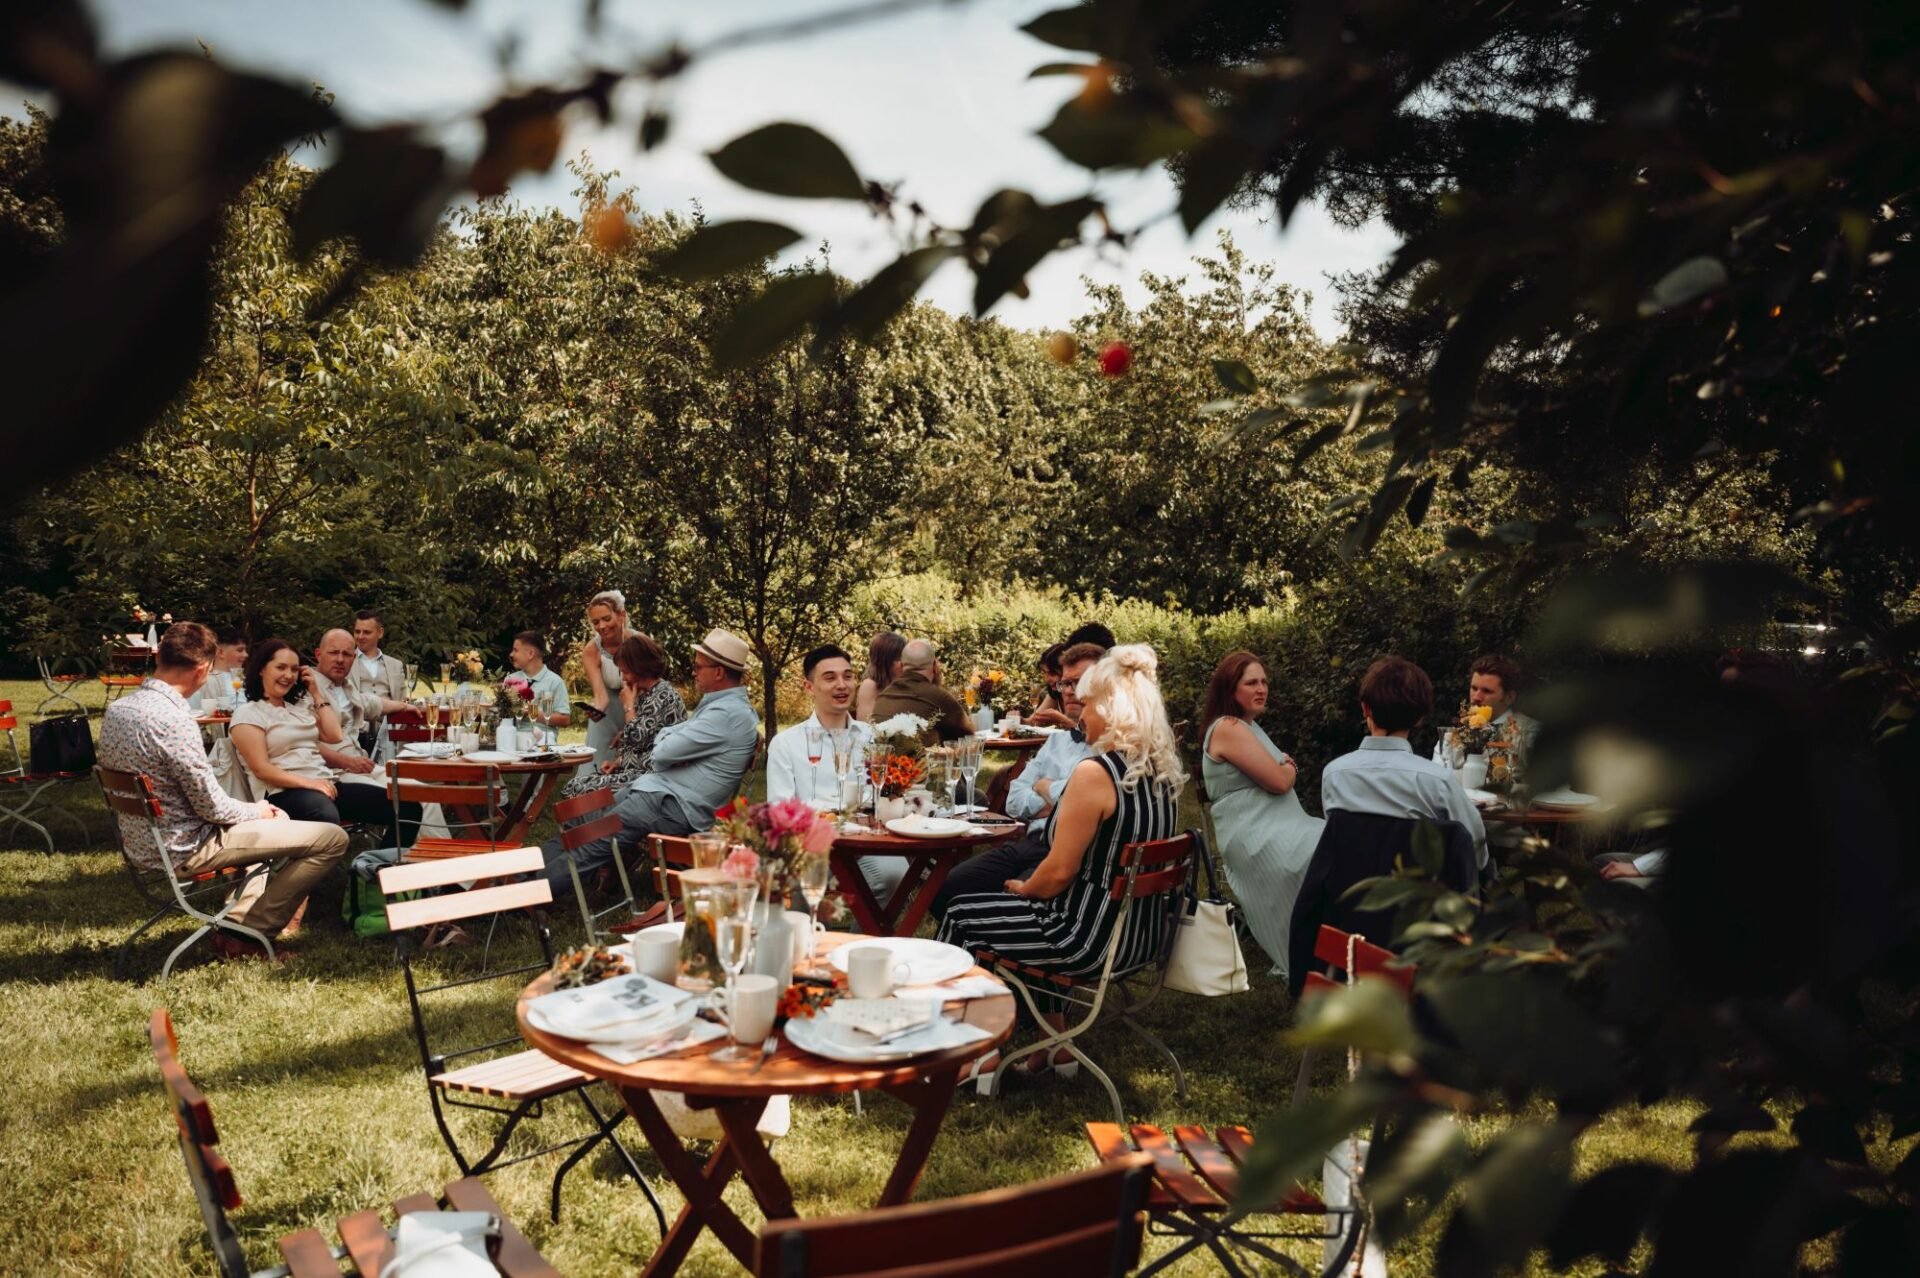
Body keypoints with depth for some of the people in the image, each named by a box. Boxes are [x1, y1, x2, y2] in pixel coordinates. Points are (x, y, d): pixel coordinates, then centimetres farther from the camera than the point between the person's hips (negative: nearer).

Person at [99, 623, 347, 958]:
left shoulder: (115, 709, 3)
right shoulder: (173, 719, -26)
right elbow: (213, 807, -22)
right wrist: (257, 811, -1)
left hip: (141, 844, 10)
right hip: (185, 850, -10)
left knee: (277, 819, 31)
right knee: (332, 838, -10)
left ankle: (237, 921, 22)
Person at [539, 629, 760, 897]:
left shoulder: (727, 714, -20)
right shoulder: (721, 704, 15)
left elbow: (663, 752, -19)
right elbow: (664, 737, 20)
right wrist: (669, 744, -1)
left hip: (674, 805, -10)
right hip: (665, 788, 10)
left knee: (593, 843, -10)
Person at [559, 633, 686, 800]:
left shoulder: (664, 695, -15)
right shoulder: (645, 693, 16)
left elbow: (636, 738, -20)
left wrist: (628, 705, -7)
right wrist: (618, 761, 4)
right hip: (634, 767, 10)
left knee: (579, 789, -16)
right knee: (573, 786, -1)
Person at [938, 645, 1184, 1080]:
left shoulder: (1095, 772, -23)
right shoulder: (1163, 771, 2)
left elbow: (1059, 872, -19)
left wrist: (1022, 889, 2)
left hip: (1094, 939, -8)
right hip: (1144, 933, 8)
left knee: (962, 916, 12)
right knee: (1043, 909, 33)